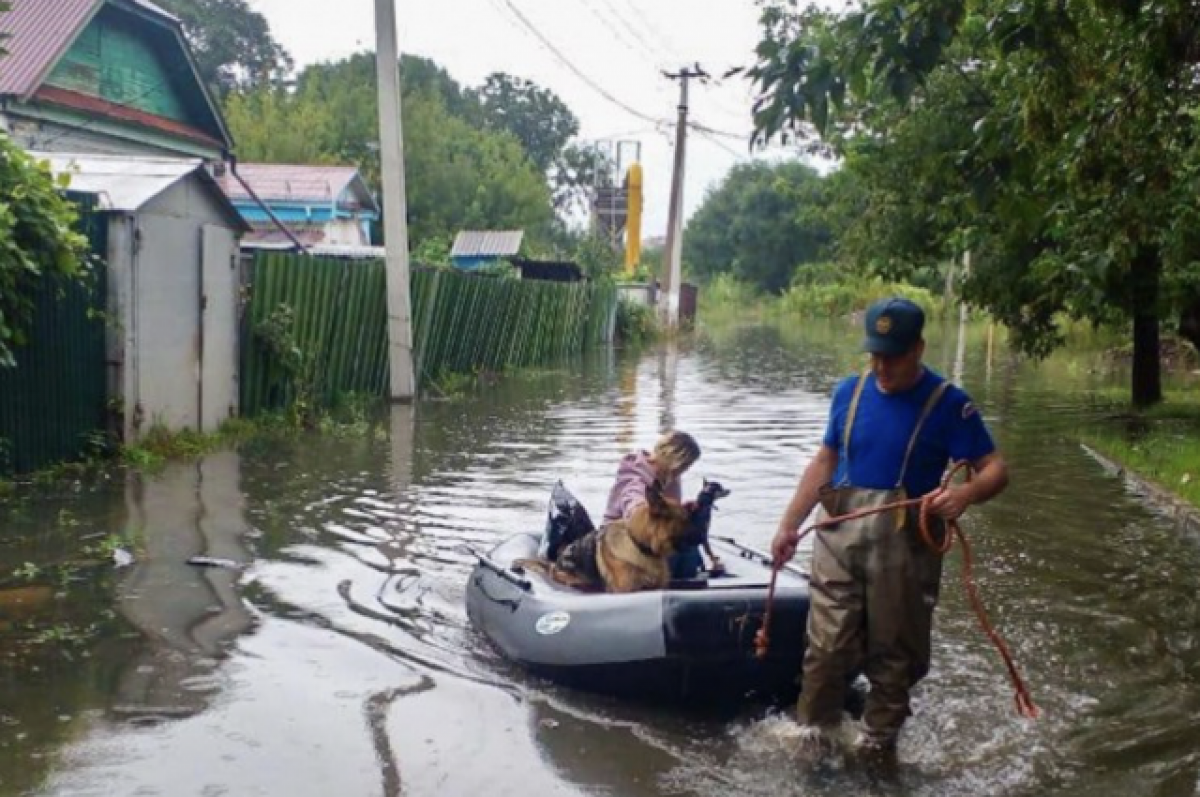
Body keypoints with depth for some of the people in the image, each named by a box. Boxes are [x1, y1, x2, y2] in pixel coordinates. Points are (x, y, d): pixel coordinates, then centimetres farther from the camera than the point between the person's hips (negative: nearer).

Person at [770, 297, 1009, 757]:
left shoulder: (947, 403, -7)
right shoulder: (849, 391, 6)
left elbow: (996, 470, -10)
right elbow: (824, 463, 14)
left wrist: (966, 493, -32)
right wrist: (789, 525, 10)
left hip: (905, 546, -2)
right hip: (840, 536, 3)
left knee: (894, 652, 9)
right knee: (827, 646, 1)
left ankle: (878, 744, 25)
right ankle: (812, 736, 16)